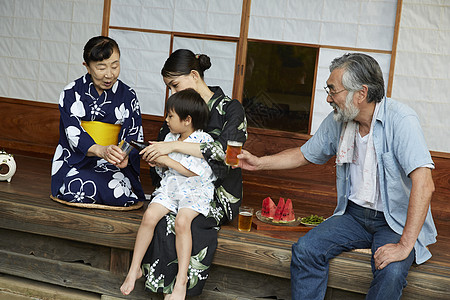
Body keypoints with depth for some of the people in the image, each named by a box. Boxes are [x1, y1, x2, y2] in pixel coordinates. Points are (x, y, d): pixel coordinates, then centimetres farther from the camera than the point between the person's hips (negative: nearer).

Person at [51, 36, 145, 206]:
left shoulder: (128, 96, 4)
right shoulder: (71, 93, -1)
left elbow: (135, 136, 0)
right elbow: (73, 134, -12)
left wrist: (125, 155, -26)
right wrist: (101, 150, -32)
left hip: (113, 165, 1)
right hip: (76, 161, -1)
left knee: (118, 194, -29)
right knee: (77, 189, -32)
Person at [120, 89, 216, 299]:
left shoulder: (204, 141, -9)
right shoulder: (170, 138, 13)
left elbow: (196, 173, -18)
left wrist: (167, 160, -16)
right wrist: (158, 163, -2)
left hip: (195, 191, -5)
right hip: (169, 187, 6)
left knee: (182, 221, -32)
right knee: (150, 215, -21)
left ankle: (181, 281, -26)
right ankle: (134, 269, -8)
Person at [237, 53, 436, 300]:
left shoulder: (399, 119, -21)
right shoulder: (337, 121, -1)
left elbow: (424, 184, -30)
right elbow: (305, 154, 17)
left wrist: (405, 245, -33)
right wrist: (259, 163, 7)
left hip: (398, 221, -5)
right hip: (354, 214, 5)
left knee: (391, 271, -32)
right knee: (305, 249, -18)